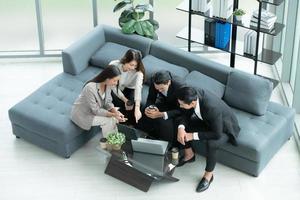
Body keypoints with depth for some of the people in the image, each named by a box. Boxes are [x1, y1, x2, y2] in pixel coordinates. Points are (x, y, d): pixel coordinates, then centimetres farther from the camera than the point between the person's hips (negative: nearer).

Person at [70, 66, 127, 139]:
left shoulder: (107, 84, -13)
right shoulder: (90, 88, -36)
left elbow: (108, 102, -3)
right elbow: (96, 110, -28)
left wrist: (116, 112, -20)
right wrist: (114, 115, -29)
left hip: (96, 109, 7)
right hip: (82, 114, -7)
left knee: (114, 118, -11)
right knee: (109, 121, -19)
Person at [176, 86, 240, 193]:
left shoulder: (212, 108, -42)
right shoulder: (193, 96, -23)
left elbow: (217, 134, -34)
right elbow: (185, 115, -7)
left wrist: (194, 136, -31)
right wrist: (181, 128, -26)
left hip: (224, 128, -7)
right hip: (208, 121, 7)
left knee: (211, 144, -34)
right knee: (180, 122, -4)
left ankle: (208, 175, -9)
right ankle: (189, 155, 16)